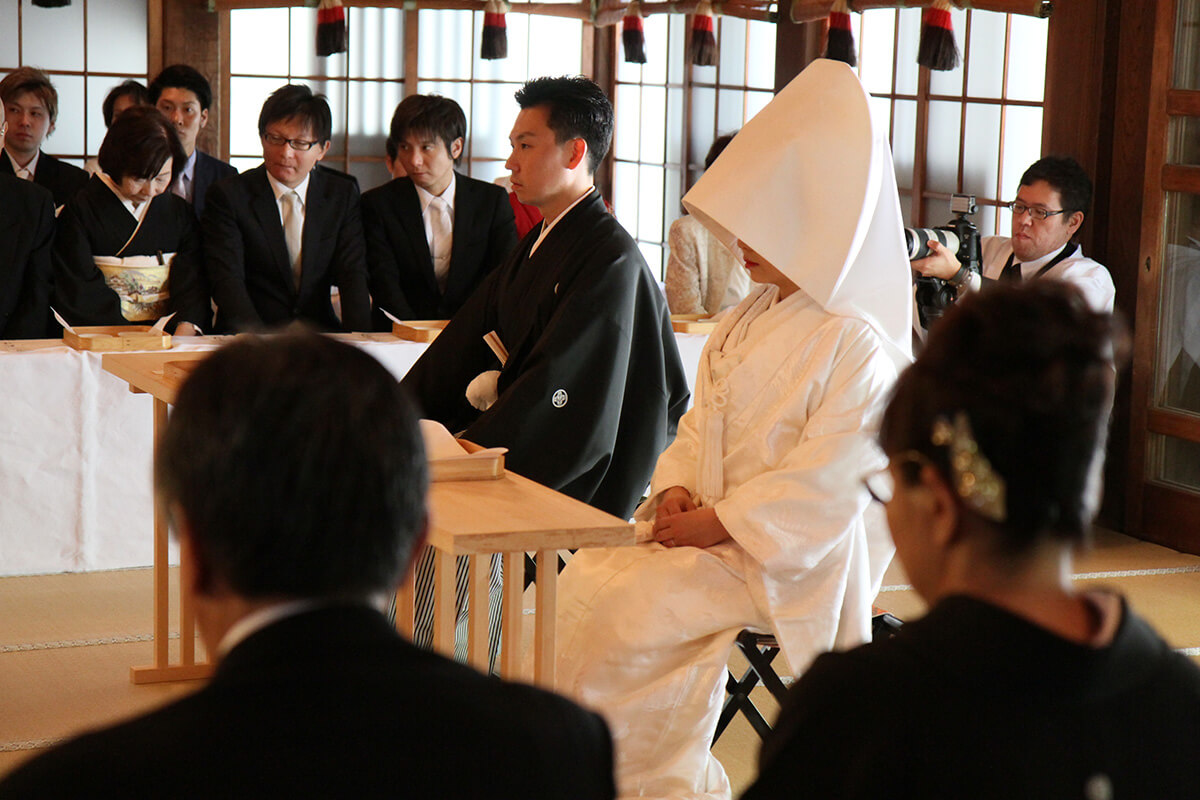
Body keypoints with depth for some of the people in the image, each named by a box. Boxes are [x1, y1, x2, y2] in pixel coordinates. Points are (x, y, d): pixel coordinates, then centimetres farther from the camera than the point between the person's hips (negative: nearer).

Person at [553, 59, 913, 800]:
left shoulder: (857, 343, -15)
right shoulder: (744, 322, 13)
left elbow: (822, 478, -20)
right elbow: (701, 423, 16)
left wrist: (719, 523, -20)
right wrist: (675, 490, -3)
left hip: (788, 558, -9)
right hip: (709, 528, 9)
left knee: (625, 611, -21)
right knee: (582, 581, -6)